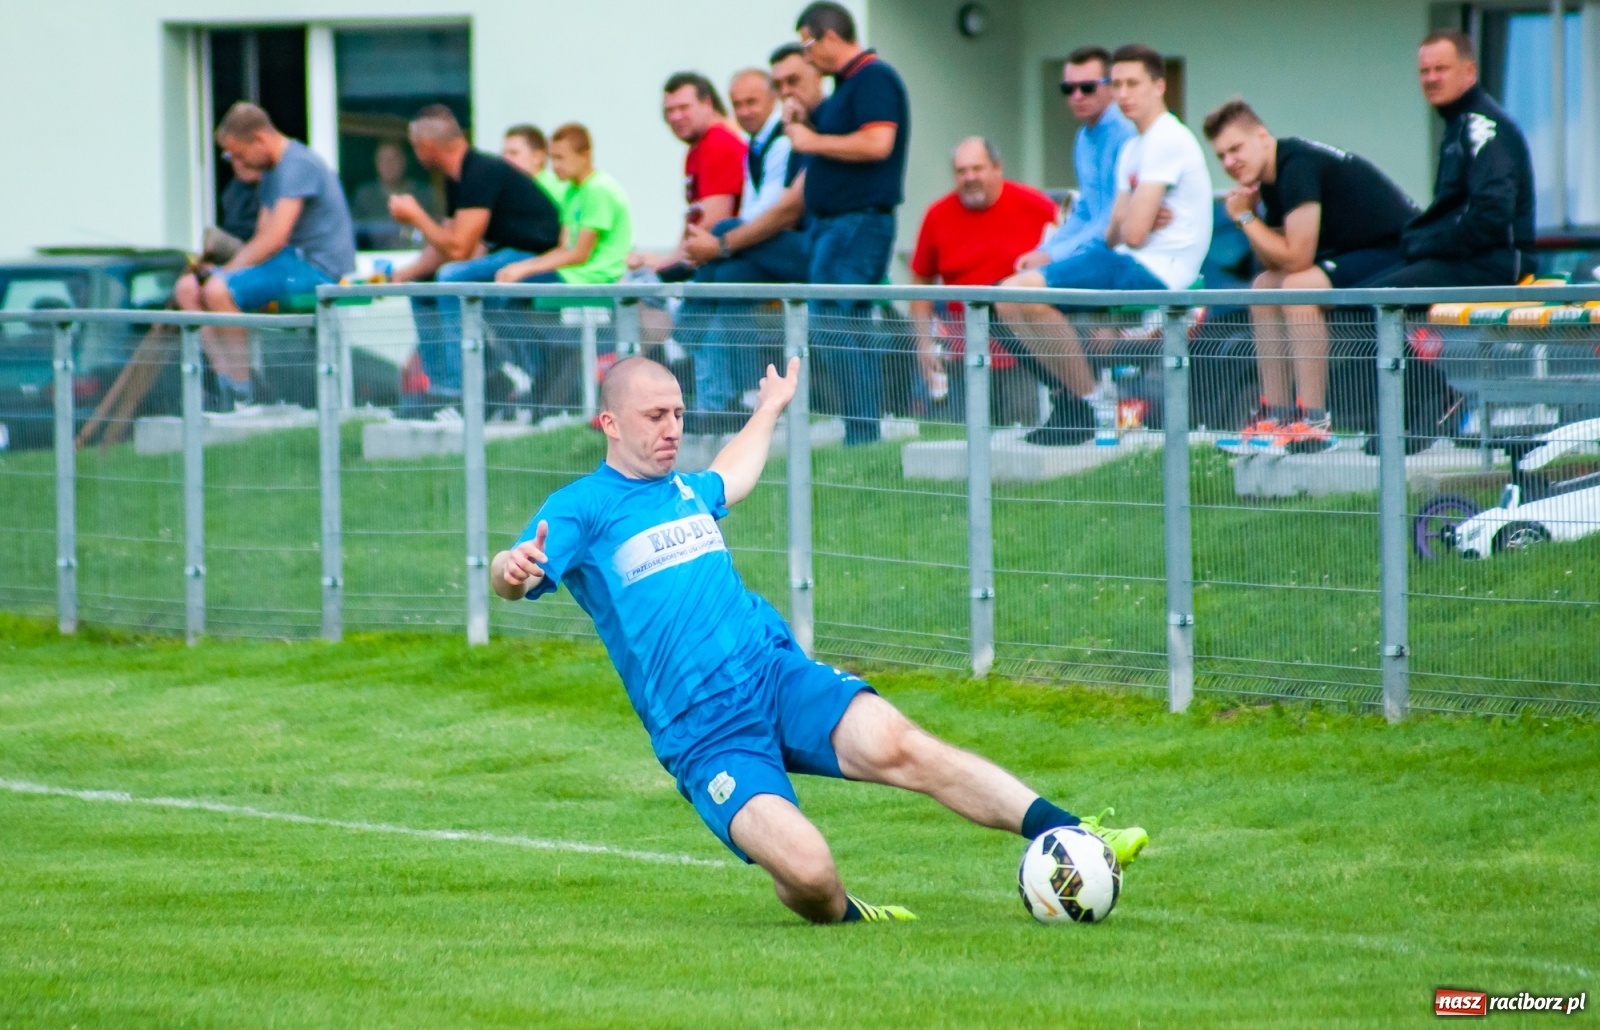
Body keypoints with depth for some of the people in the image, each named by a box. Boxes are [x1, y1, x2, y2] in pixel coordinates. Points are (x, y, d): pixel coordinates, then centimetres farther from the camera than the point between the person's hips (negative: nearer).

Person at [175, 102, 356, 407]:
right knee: (188, 290, 4)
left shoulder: (297, 165, -15)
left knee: (218, 291, -28)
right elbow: (262, 236, 16)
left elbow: (275, 239, -22)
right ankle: (226, 379, -11)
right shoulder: (272, 171, 18)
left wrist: (229, 270, -14)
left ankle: (242, 391, -21)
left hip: (318, 268, -11)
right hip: (292, 263, 11)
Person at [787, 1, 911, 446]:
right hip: (832, 220, 11)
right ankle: (864, 431, 13)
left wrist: (813, 142, -15)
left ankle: (862, 431, -14)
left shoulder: (874, 79, -12)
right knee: (850, 331, 11)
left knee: (834, 327, -14)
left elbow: (877, 143, -25)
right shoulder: (846, 84, 19)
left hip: (858, 221, -11)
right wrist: (804, 124, 10)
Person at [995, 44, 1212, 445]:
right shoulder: (1133, 148, 20)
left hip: (1155, 271, -10)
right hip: (1129, 265, 10)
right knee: (1008, 297, 4)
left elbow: (1133, 233, -17)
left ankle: (1088, 407, -15)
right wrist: (1125, 227, -6)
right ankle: (1070, 396, 3)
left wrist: (1130, 226, 6)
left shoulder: (1167, 140, -12)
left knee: (1029, 290, -23)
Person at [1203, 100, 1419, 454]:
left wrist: (1246, 218, -11)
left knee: (1300, 285, -27)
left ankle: (1314, 424, -26)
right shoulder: (1271, 179, 9)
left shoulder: (1298, 165, -21)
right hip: (1363, 252, 11)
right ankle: (1276, 415, 5)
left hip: (1400, 252, -11)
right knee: (1264, 287, 9)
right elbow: (1272, 261, 10)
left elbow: (1295, 258, -24)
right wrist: (1249, 218, -5)